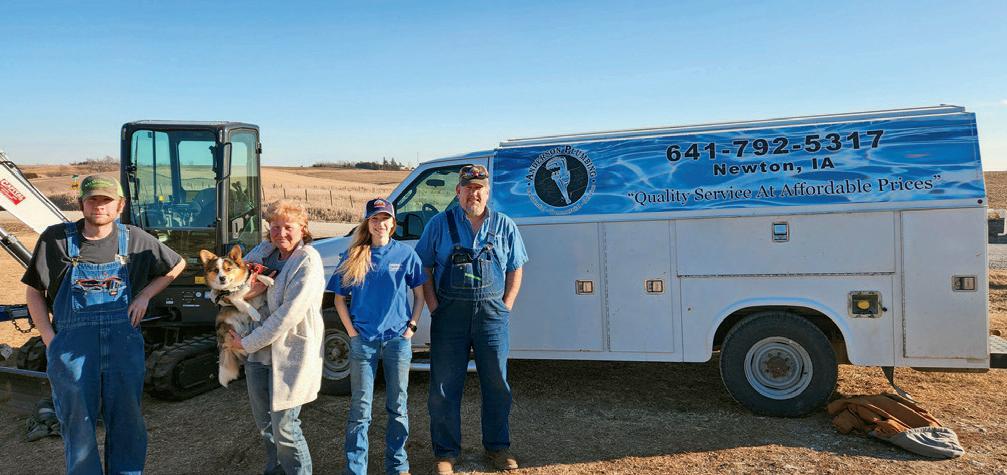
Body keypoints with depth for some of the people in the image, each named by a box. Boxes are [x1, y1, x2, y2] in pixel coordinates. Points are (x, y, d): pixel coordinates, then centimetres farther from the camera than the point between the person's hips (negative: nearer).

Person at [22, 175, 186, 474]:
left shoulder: (134, 240, 1)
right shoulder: (56, 239, -1)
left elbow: (177, 265, 16)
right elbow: (34, 291, 7)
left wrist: (145, 295, 3)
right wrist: (49, 339, -3)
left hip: (124, 346, 1)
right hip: (72, 346, -1)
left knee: (126, 424, 9)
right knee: (78, 425, 9)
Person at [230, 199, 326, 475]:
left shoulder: (308, 261, -16)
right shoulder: (263, 250, 5)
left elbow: (289, 313, -21)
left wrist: (247, 342, -13)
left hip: (291, 352, -7)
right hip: (258, 351, 7)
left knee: (284, 427, -3)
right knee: (264, 422, 19)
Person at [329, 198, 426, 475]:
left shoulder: (405, 254, 1)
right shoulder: (352, 257, 2)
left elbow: (419, 294, 8)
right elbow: (339, 299, 8)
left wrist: (411, 326, -2)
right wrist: (352, 332, -2)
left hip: (397, 339, 0)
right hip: (363, 340, 0)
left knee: (397, 406, 10)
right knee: (360, 409, 4)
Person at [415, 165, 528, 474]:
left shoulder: (504, 226, 8)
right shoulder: (440, 224, 3)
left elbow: (515, 269, 12)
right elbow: (423, 267, 4)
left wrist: (506, 306, 2)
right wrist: (434, 307, -5)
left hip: (491, 314, 1)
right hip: (450, 313, -1)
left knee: (496, 384, 9)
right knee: (444, 387, 4)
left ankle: (497, 447, 26)